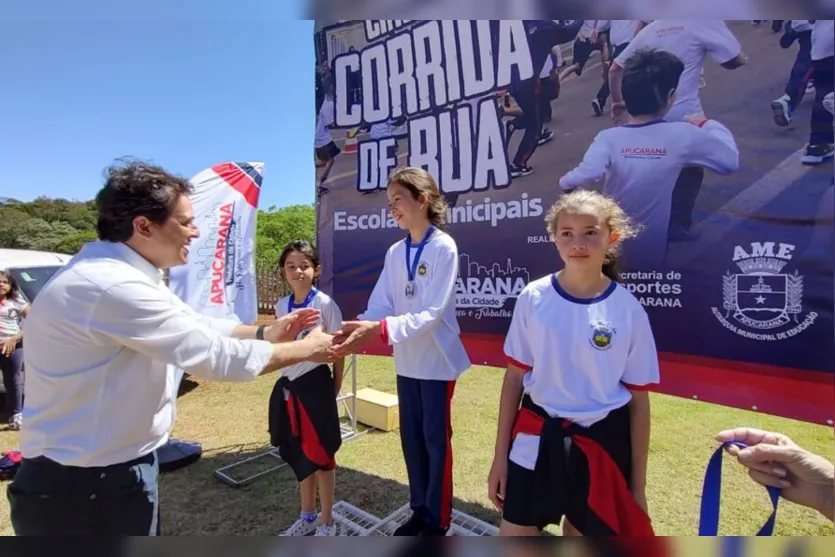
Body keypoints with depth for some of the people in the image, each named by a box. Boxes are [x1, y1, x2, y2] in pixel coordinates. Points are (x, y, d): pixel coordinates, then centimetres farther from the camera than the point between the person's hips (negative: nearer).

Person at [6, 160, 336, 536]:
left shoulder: (117, 272, 4)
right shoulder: (112, 286, -29)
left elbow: (194, 326, 11)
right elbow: (216, 356, -27)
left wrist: (264, 333, 2)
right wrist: (306, 350, -15)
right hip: (87, 485, -9)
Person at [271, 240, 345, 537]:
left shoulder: (325, 304, -13)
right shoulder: (281, 306, 3)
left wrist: (335, 388, -5)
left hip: (316, 385, -5)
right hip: (289, 385, 6)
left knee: (320, 454, 8)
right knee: (299, 454, 19)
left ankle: (326, 523, 28)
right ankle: (307, 516, 39)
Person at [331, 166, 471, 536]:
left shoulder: (443, 247, -15)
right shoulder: (395, 252, 4)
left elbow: (431, 312, -24)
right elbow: (381, 306, -2)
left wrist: (379, 329, -36)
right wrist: (358, 330, -22)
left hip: (437, 360, -6)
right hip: (406, 361, 6)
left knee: (436, 439, 8)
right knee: (411, 438, 17)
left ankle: (439, 520, 29)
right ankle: (419, 510, 38)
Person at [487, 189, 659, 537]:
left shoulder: (628, 310, -9)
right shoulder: (533, 298, -8)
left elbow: (639, 400, -1)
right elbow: (514, 378, -1)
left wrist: (638, 485, 2)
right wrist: (500, 455, 1)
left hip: (601, 444, 0)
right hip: (537, 437, 1)